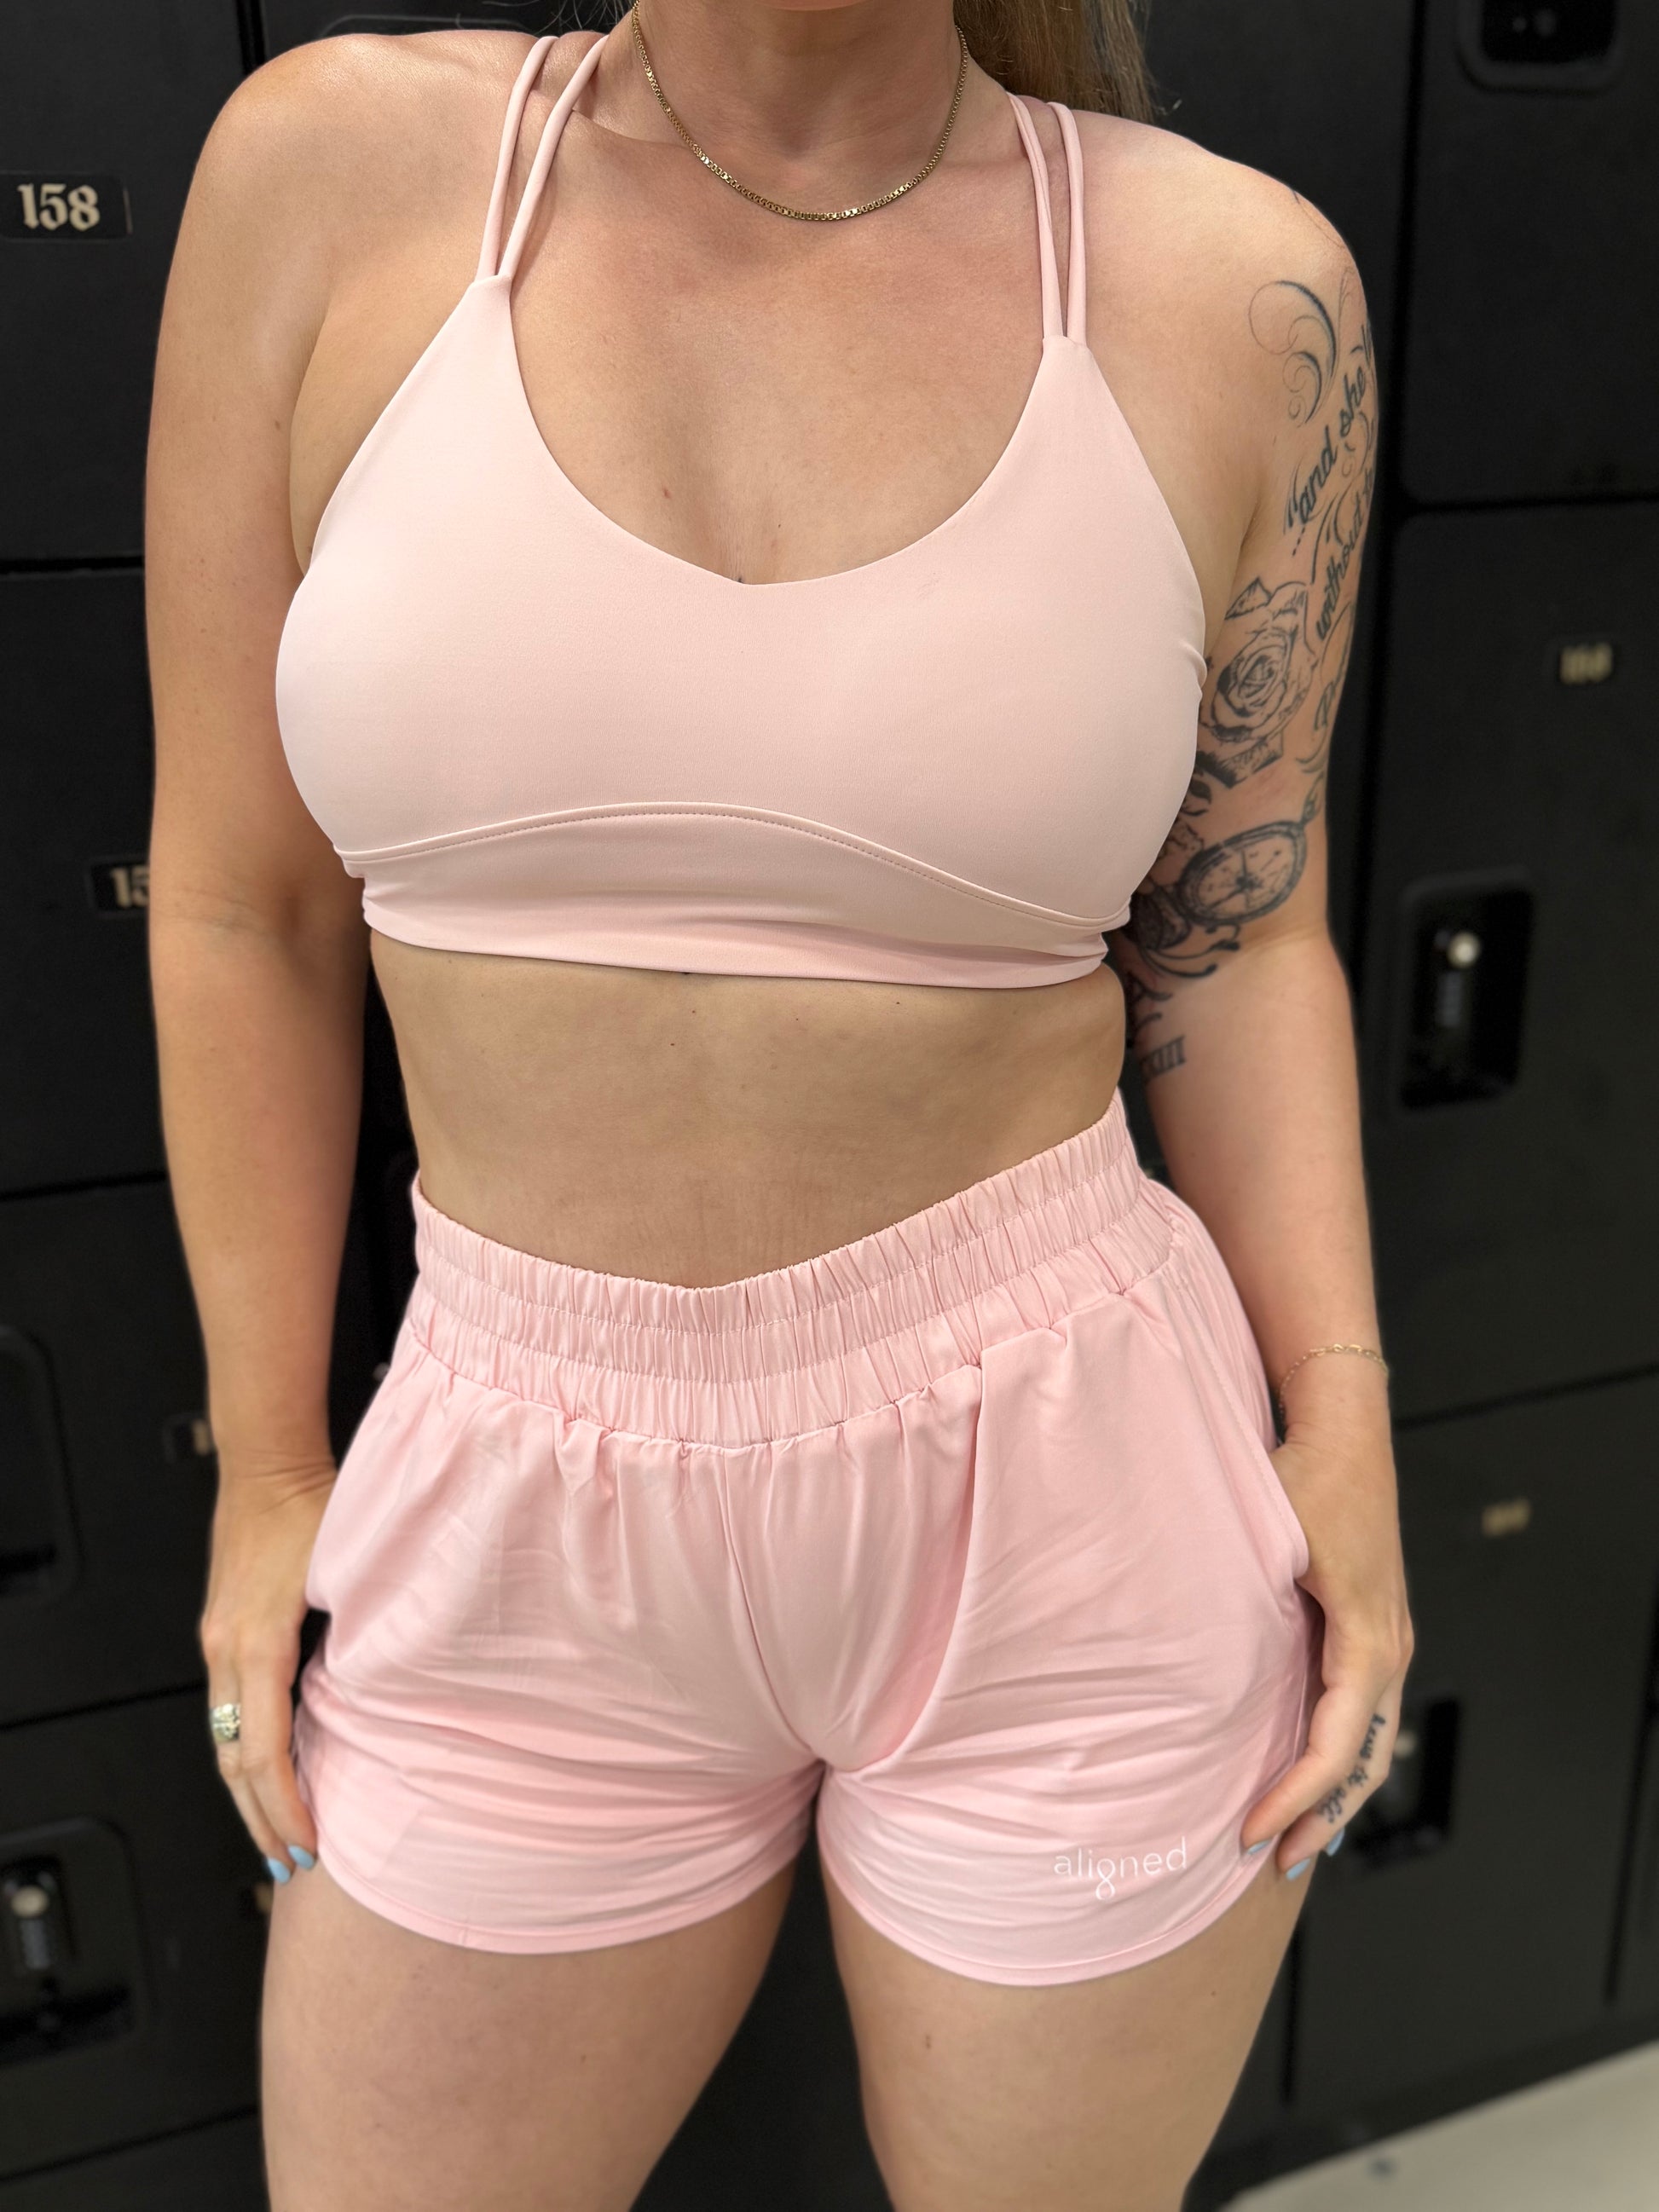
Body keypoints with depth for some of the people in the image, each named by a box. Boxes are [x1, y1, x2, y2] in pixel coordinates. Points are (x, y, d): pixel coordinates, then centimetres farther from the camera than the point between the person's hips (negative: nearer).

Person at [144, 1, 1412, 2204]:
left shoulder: (1236, 288, -5)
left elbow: (1236, 930, 4)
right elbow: (244, 905, 0)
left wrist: (1346, 1418, -7)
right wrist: (266, 1472, 4)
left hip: (1070, 1510, 0)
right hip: (538, 1530, 2)